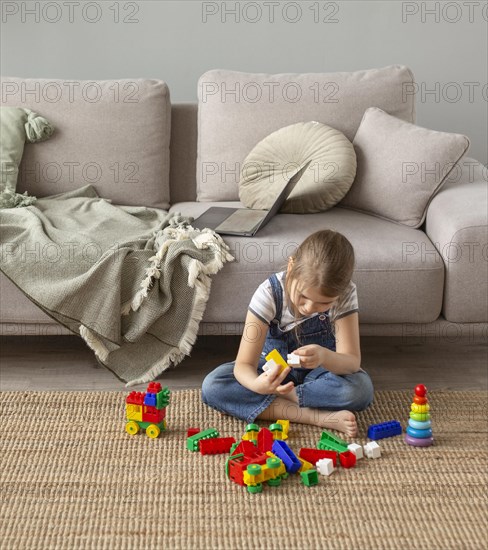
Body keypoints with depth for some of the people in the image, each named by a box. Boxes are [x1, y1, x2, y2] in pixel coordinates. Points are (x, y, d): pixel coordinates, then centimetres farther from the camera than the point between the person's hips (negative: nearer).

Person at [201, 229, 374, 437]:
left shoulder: (345, 294, -24)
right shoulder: (269, 293, -27)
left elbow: (352, 361, -27)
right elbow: (243, 365, -29)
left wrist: (325, 357, -50)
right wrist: (256, 384, -54)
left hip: (318, 371, 0)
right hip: (274, 368, 1)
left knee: (361, 389, -33)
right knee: (212, 385, -27)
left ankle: (276, 395, -18)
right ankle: (318, 416, -31)